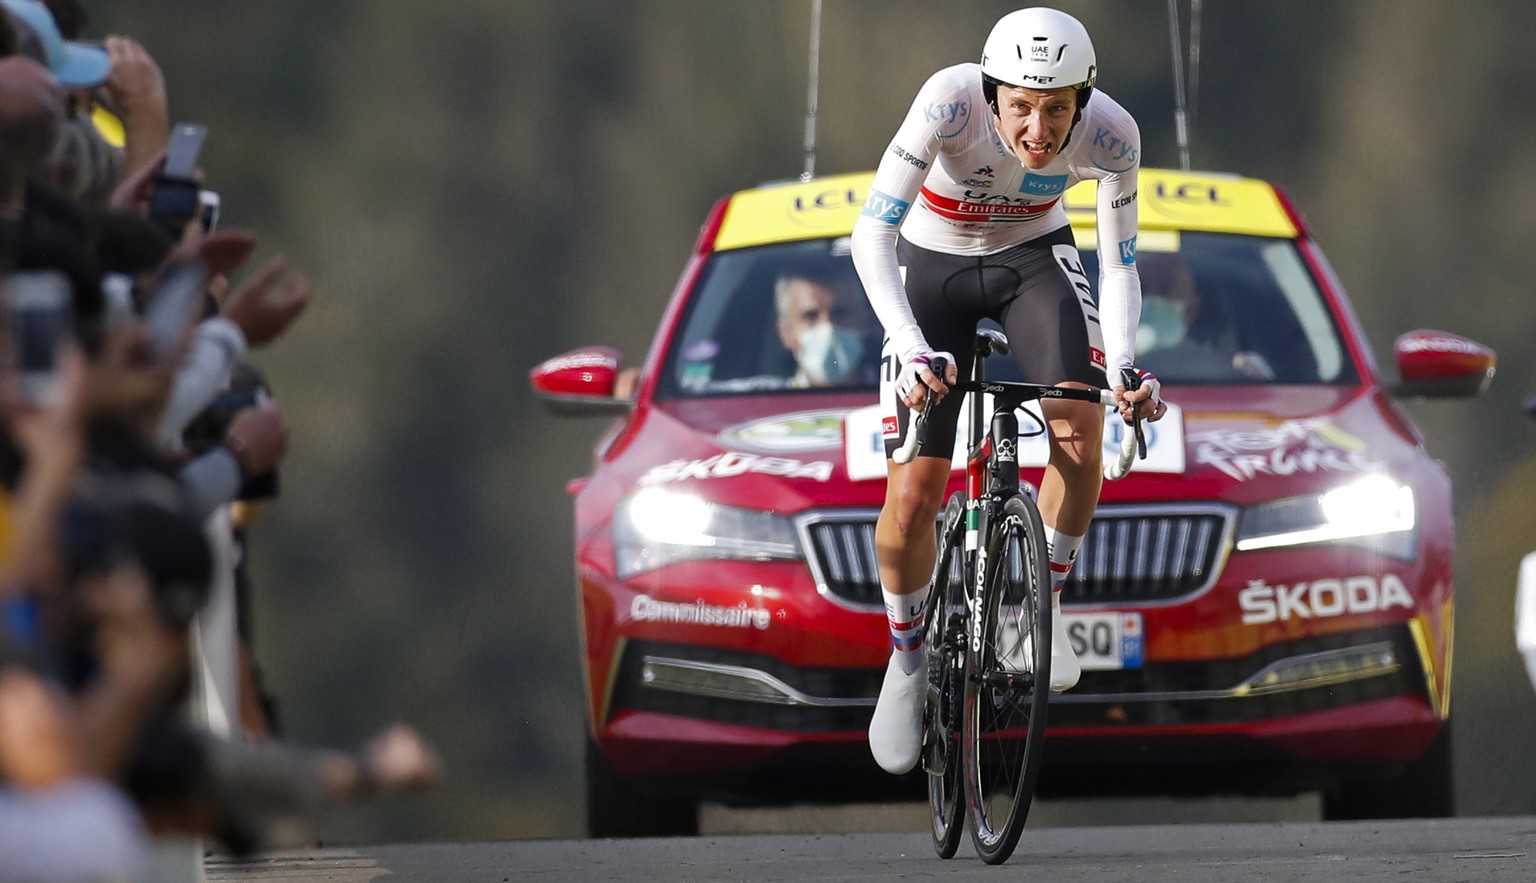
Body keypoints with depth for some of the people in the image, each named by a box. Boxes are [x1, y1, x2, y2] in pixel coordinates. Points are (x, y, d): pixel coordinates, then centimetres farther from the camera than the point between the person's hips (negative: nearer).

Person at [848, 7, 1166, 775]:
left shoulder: (1111, 136, -28)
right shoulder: (950, 102, -36)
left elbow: (1119, 264, -17)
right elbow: (871, 233, -39)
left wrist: (1124, 367, -35)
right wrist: (909, 346, -52)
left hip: (1035, 256, 1)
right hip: (931, 267, -1)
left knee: (1080, 430, -27)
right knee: (911, 499, -8)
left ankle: (1044, 606, -4)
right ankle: (906, 660, 19)